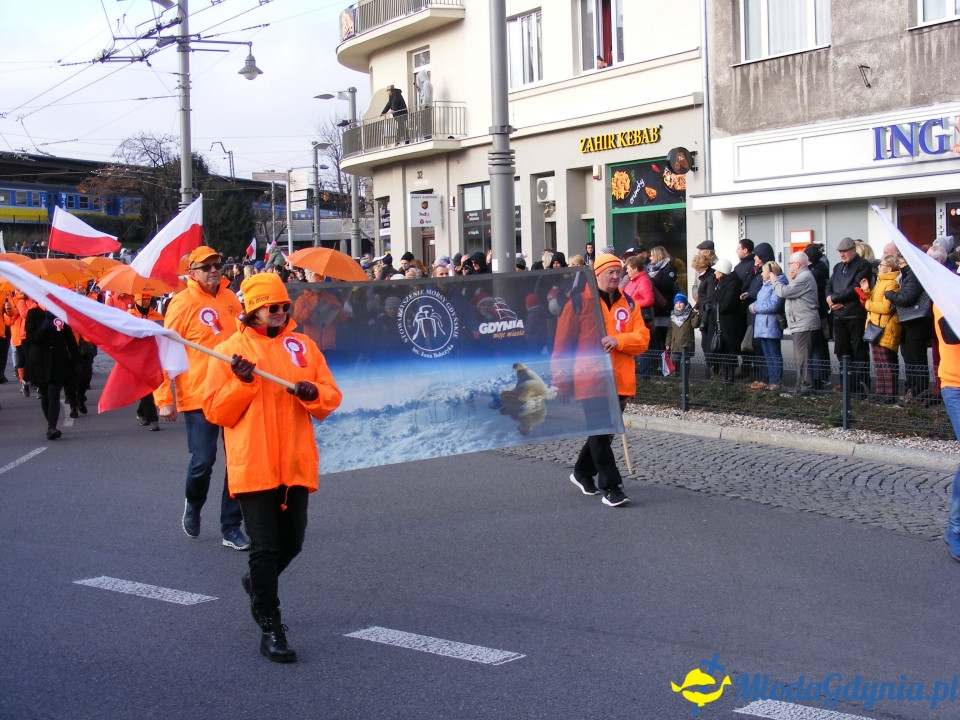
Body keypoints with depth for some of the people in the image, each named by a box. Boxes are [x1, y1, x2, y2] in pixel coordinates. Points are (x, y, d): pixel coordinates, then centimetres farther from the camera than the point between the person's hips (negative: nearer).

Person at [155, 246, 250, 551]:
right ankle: (193, 504, 29)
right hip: (198, 397, -5)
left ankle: (232, 526, 15)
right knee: (203, 461, -3)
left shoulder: (230, 298, 9)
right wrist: (164, 399, -10)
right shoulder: (183, 303, -6)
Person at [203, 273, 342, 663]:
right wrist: (242, 383, -18)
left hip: (296, 465, 4)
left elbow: (331, 398, 8)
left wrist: (313, 393, -13)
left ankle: (257, 582, 43)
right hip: (253, 465, -4)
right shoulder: (229, 351, 0)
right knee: (265, 547, -4)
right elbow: (215, 410, -3)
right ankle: (270, 627, 5)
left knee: (291, 543, 13)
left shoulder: (303, 346, 9)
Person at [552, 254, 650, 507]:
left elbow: (642, 338, 2)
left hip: (620, 382, 5)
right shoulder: (580, 301, -4)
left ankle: (583, 472, 36)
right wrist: (562, 378, -5)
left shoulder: (628, 304, 10)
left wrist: (618, 340, -17)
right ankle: (611, 487, -4)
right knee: (599, 434, -8)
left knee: (605, 432, 16)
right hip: (590, 380, -5)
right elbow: (563, 342, -3)